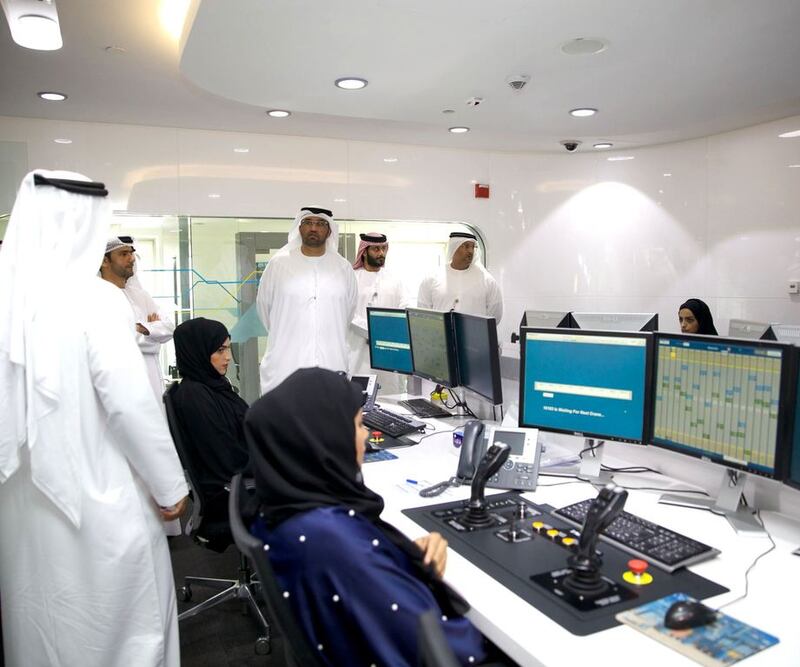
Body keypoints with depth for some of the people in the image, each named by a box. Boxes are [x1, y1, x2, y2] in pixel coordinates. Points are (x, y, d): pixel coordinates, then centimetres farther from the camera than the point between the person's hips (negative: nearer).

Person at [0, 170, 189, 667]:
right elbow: (131, 403, -20)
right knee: (119, 619, 13)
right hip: (97, 492, -6)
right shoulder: (94, 297, -19)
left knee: (41, 617, 23)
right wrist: (170, 484, -9)